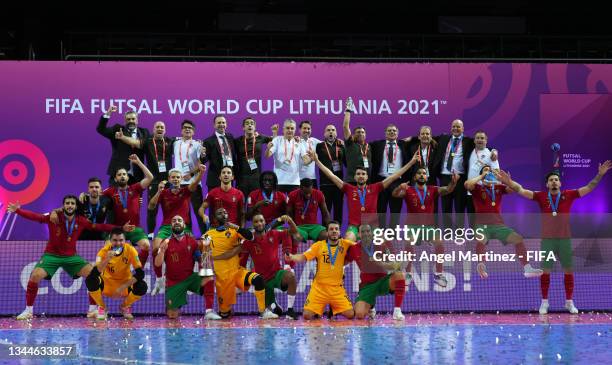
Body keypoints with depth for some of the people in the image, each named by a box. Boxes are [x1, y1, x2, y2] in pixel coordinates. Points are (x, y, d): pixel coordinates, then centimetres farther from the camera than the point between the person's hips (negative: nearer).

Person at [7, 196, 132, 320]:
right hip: (52, 255, -2)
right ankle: (28, 311, -3)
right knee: (35, 276, -23)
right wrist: (17, 210, -32)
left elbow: (99, 226, -6)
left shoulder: (81, 221, -5)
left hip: (71, 256, 2)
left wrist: (121, 228, -12)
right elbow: (35, 216, -18)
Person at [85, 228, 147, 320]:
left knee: (142, 287, -29)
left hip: (125, 283, 0)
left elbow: (140, 273, -20)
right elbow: (94, 272, -29)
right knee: (90, 280, -30)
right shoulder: (104, 251, -18)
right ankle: (101, 308, -1)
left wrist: (123, 287, -28)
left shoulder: (130, 250, -18)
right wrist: (106, 259, -45)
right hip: (107, 283, 0)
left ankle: (125, 306, 5)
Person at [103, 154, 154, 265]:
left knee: (146, 245, -25)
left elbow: (150, 177, -2)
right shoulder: (111, 191, 9)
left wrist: (138, 162, -3)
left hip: (135, 227, 0)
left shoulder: (135, 188, 8)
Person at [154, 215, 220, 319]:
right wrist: (162, 249, -27)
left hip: (190, 278, 1)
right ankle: (174, 307, 34)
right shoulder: (166, 242, -4)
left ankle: (209, 312, -29)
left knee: (209, 279, -30)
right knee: (172, 316, -3)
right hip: (174, 283, -1)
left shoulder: (192, 241, -1)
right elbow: (157, 264, -11)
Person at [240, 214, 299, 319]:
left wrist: (289, 220, -21)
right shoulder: (249, 241, -6)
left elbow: (294, 232, -3)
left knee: (290, 276, -35)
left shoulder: (274, 234, -3)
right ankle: (275, 306, 47)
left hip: (277, 274, -1)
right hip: (262, 279, 1)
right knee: (268, 306, 6)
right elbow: (242, 263, 0)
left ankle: (290, 310, -23)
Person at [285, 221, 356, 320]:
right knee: (307, 315, -12)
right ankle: (317, 313, 24)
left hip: (337, 288, 1)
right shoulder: (319, 245, 0)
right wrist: (292, 257, -26)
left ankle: (334, 310, 22)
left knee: (350, 315, -11)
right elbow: (303, 257, -7)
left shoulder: (345, 244, 2)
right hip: (319, 287, -1)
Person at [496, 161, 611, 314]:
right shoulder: (541, 196, 0)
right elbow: (521, 190, -5)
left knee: (568, 270, 4)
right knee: (545, 270, 2)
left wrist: (600, 175, -12)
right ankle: (544, 302, 11)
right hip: (547, 239, -1)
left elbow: (589, 188, -1)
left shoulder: (568, 195, 1)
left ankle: (569, 302, 15)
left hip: (565, 239, 1)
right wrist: (509, 182, -20)